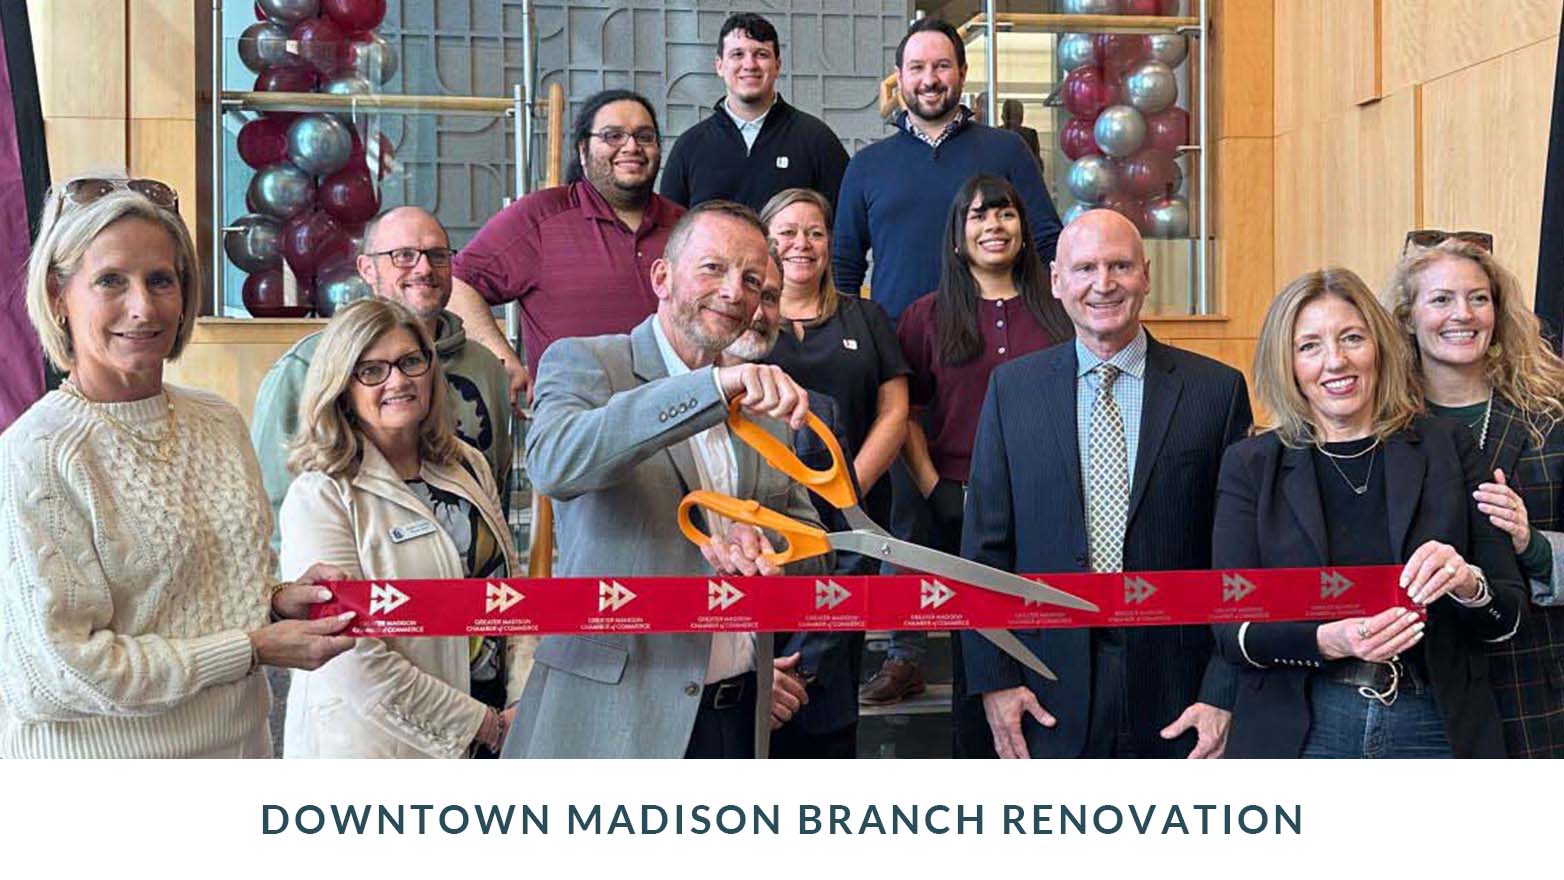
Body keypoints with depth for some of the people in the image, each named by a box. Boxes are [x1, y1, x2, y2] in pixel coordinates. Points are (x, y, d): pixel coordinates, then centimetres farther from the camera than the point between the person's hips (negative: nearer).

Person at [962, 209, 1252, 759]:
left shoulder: (1217, 389, 0)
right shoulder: (1012, 387, 4)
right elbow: (985, 545, 4)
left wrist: (1224, 694, -6)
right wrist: (994, 679, -2)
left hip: (1177, 699, 0)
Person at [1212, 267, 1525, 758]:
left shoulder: (1446, 447, 4)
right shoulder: (1250, 465, 2)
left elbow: (1507, 615, 4)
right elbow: (1231, 631, -4)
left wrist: (1467, 585, -18)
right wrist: (1327, 641, -22)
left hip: (1434, 730, 1)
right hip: (1299, 734, -1)